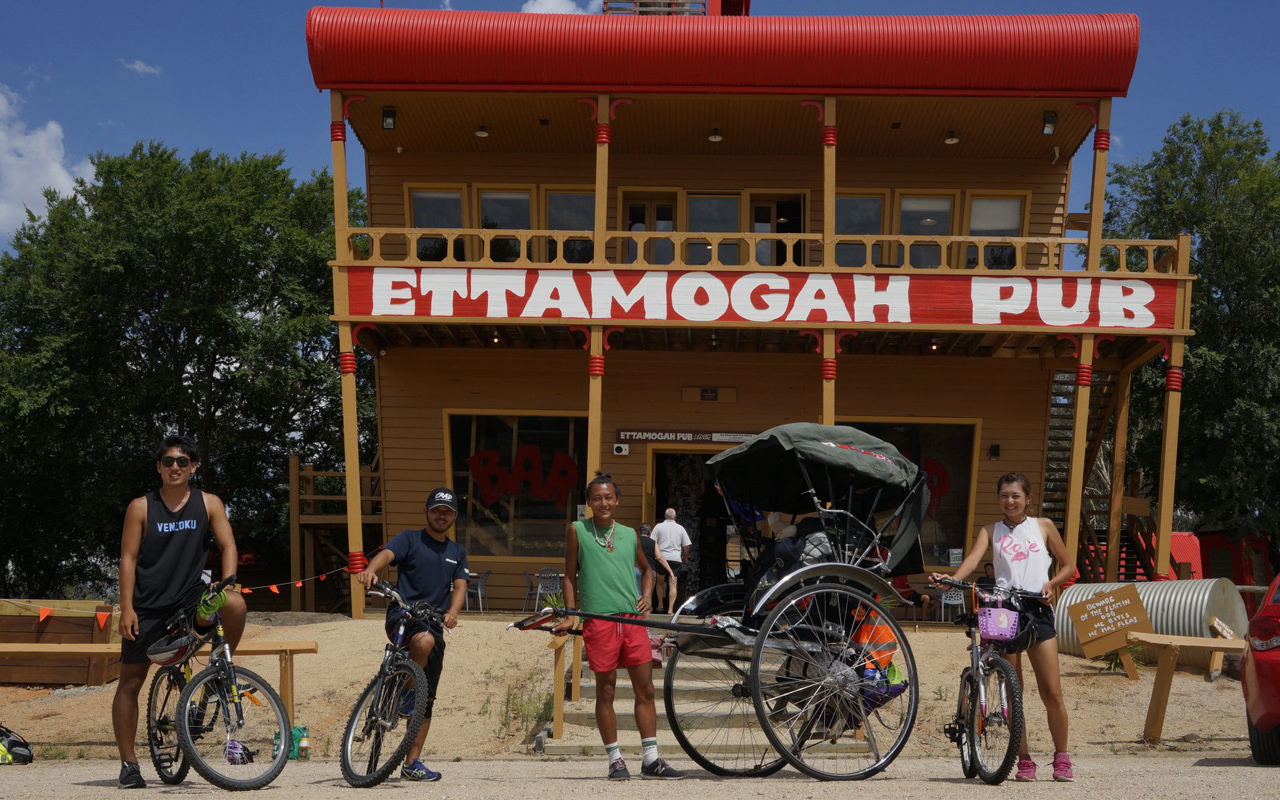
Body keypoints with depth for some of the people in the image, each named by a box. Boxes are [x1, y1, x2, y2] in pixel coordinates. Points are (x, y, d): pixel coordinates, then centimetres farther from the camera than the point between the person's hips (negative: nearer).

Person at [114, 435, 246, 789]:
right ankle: (128, 763, 12)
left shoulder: (208, 504, 4)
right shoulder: (141, 507, 0)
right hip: (148, 606, 0)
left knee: (235, 604, -31)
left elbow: (228, 546, -2)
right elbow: (128, 558, -2)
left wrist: (225, 584, -20)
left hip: (191, 599, 0)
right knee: (131, 681, 0)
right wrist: (127, 608, -10)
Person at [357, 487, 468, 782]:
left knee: (427, 700, 4)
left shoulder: (457, 552, 19)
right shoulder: (410, 539, 4)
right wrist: (371, 570, -39)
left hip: (434, 625, 5)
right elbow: (387, 554, -15)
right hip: (402, 617, -5)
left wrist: (452, 612, -16)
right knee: (425, 639, -40)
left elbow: (460, 586, 7)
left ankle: (412, 763, 11)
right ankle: (407, 690, -14)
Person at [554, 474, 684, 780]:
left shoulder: (629, 534, 12)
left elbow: (646, 568, 27)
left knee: (645, 689, 3)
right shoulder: (577, 531, 4)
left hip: (633, 619, 3)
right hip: (599, 621, -3)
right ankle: (615, 760, 10)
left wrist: (646, 596, 10)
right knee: (606, 691, 2)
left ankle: (651, 759, 9)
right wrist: (570, 615, 0)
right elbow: (570, 575, 7)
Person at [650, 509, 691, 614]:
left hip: (661, 558, -1)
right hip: (676, 559, 1)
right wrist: (685, 557, 23)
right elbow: (686, 546, 8)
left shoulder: (659, 526, 1)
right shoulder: (680, 528, 6)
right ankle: (670, 609, -8)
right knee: (673, 585, -1)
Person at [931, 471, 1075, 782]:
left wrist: (1051, 584, -4)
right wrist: (951, 579, -28)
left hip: (1037, 609, 0)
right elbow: (973, 557, -8)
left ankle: (1062, 758, 11)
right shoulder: (991, 531, 12)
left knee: (1052, 691, -4)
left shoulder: (1043, 526, 13)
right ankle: (1024, 760, 11)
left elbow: (1068, 566, 17)